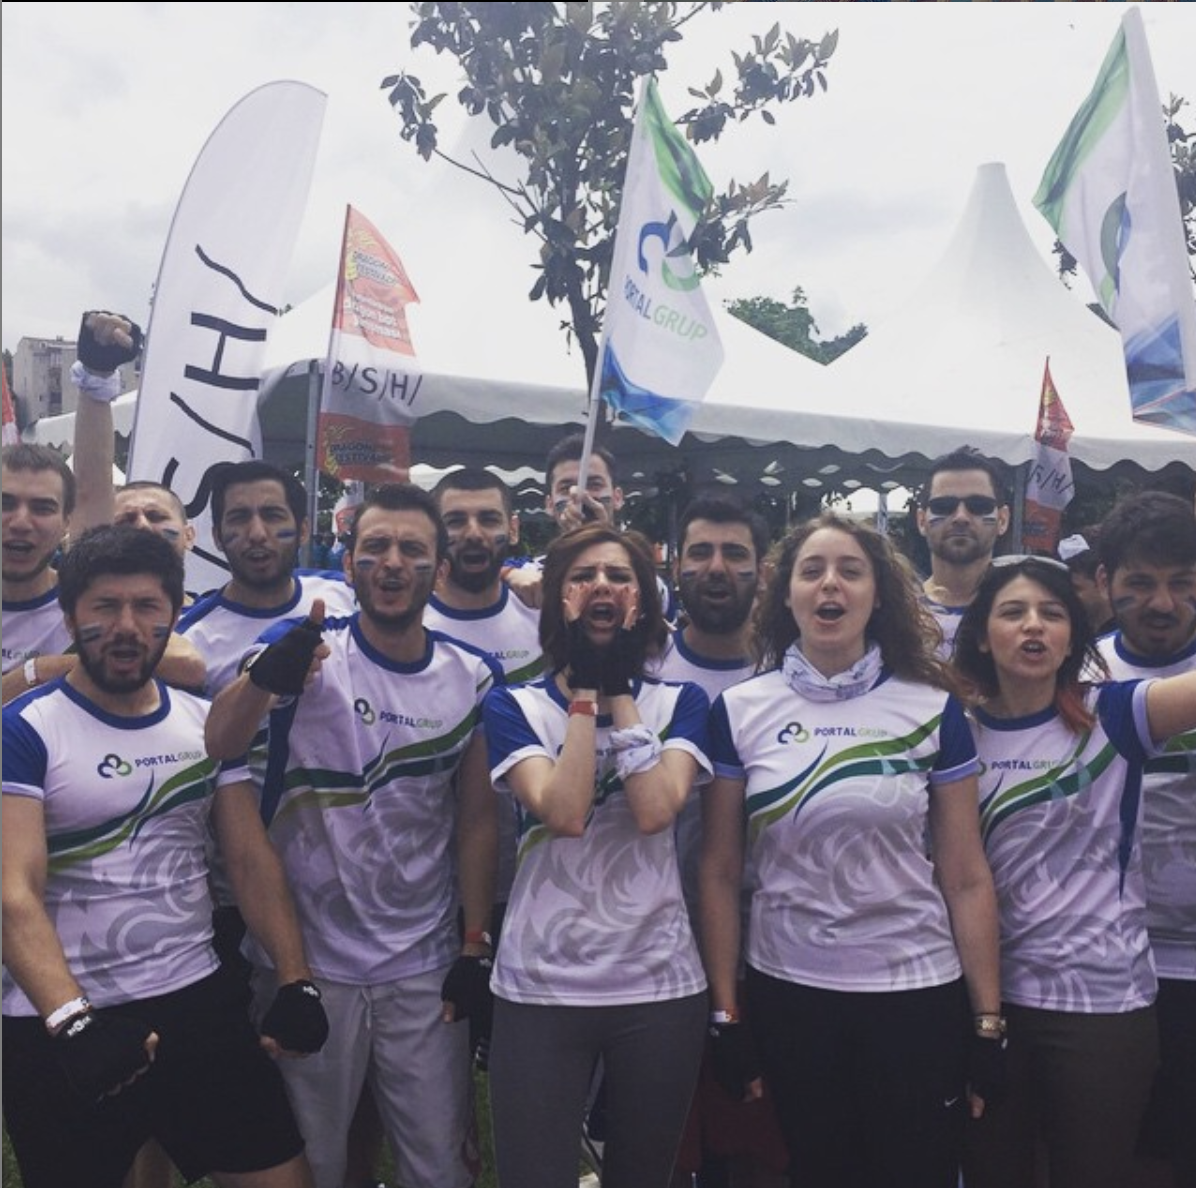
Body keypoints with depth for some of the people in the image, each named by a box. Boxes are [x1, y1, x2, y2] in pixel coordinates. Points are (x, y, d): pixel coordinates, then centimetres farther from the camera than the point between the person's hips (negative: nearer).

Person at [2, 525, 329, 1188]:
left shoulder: (209, 725, 4)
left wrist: (295, 982, -8)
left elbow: (253, 861, 4)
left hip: (196, 1002, 4)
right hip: (58, 1025, -3)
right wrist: (71, 1022, -30)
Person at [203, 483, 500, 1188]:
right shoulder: (307, 656, -7)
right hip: (307, 963, -1)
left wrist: (476, 949, -1)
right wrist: (265, 678, -45)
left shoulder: (470, 678, 0)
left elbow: (476, 820, 2)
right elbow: (215, 748, -25)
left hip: (425, 970, 2)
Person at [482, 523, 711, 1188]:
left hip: (661, 984, 1)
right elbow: (562, 813, -18)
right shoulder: (515, 706, -1)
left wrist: (620, 690, -11)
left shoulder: (681, 702, 3)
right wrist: (586, 690, -12)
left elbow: (655, 811, -16)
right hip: (541, 987, -1)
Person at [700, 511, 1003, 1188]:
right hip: (786, 993, 1)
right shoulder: (740, 710, -3)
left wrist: (988, 1023, -3)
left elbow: (966, 878, -2)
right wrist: (725, 1012, 0)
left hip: (918, 992, 0)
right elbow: (721, 873, 0)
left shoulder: (933, 709, -4)